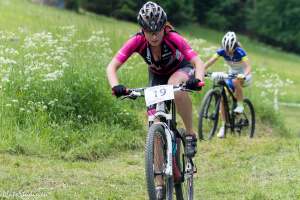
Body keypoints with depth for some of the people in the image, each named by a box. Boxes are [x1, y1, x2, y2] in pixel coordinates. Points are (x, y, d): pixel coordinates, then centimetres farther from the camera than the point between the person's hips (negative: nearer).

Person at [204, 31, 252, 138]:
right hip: (231, 74, 4)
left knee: (236, 81, -39)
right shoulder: (222, 51, -15)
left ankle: (240, 105, -17)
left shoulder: (240, 52, -26)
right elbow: (209, 62, -24)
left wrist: (243, 75, -57)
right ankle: (223, 126, -5)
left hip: (243, 76, -4)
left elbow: (248, 67, -36)